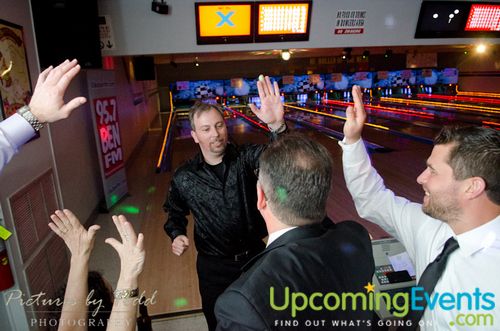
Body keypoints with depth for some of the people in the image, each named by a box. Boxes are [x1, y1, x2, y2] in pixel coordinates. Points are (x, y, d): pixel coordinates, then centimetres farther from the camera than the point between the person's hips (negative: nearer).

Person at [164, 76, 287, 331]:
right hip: (214, 267, 0)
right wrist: (177, 235, -13)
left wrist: (277, 126, -51)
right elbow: (175, 214, 7)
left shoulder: (246, 158, -13)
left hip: (255, 256, 1)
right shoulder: (184, 178, -10)